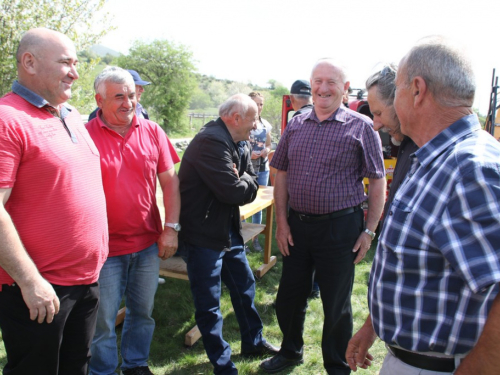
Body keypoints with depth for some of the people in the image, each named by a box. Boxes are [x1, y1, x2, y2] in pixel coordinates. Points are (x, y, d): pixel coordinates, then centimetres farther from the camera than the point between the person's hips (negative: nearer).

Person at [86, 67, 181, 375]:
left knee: (143, 311, 19)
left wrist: (171, 228, -1)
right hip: (106, 246, -3)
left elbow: (170, 180, 4)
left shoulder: (152, 132, 0)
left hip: (149, 244, 4)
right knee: (103, 320, 10)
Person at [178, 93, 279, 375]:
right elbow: (233, 191, -27)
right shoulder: (211, 141, -22)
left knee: (245, 286, 22)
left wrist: (240, 182, -14)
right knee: (209, 305, 3)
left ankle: (253, 342, 43)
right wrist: (244, 183, -6)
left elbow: (251, 185, 8)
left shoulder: (240, 144, 9)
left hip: (229, 231, 10)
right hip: (203, 234, -10)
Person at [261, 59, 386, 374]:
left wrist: (369, 231, -9)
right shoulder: (295, 125, 6)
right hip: (297, 224, 4)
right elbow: (281, 175, 9)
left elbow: (378, 182, -5)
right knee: (290, 295, 18)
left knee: (336, 304, 11)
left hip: (339, 227, -4)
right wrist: (282, 222, 3)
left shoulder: (361, 127, -6)